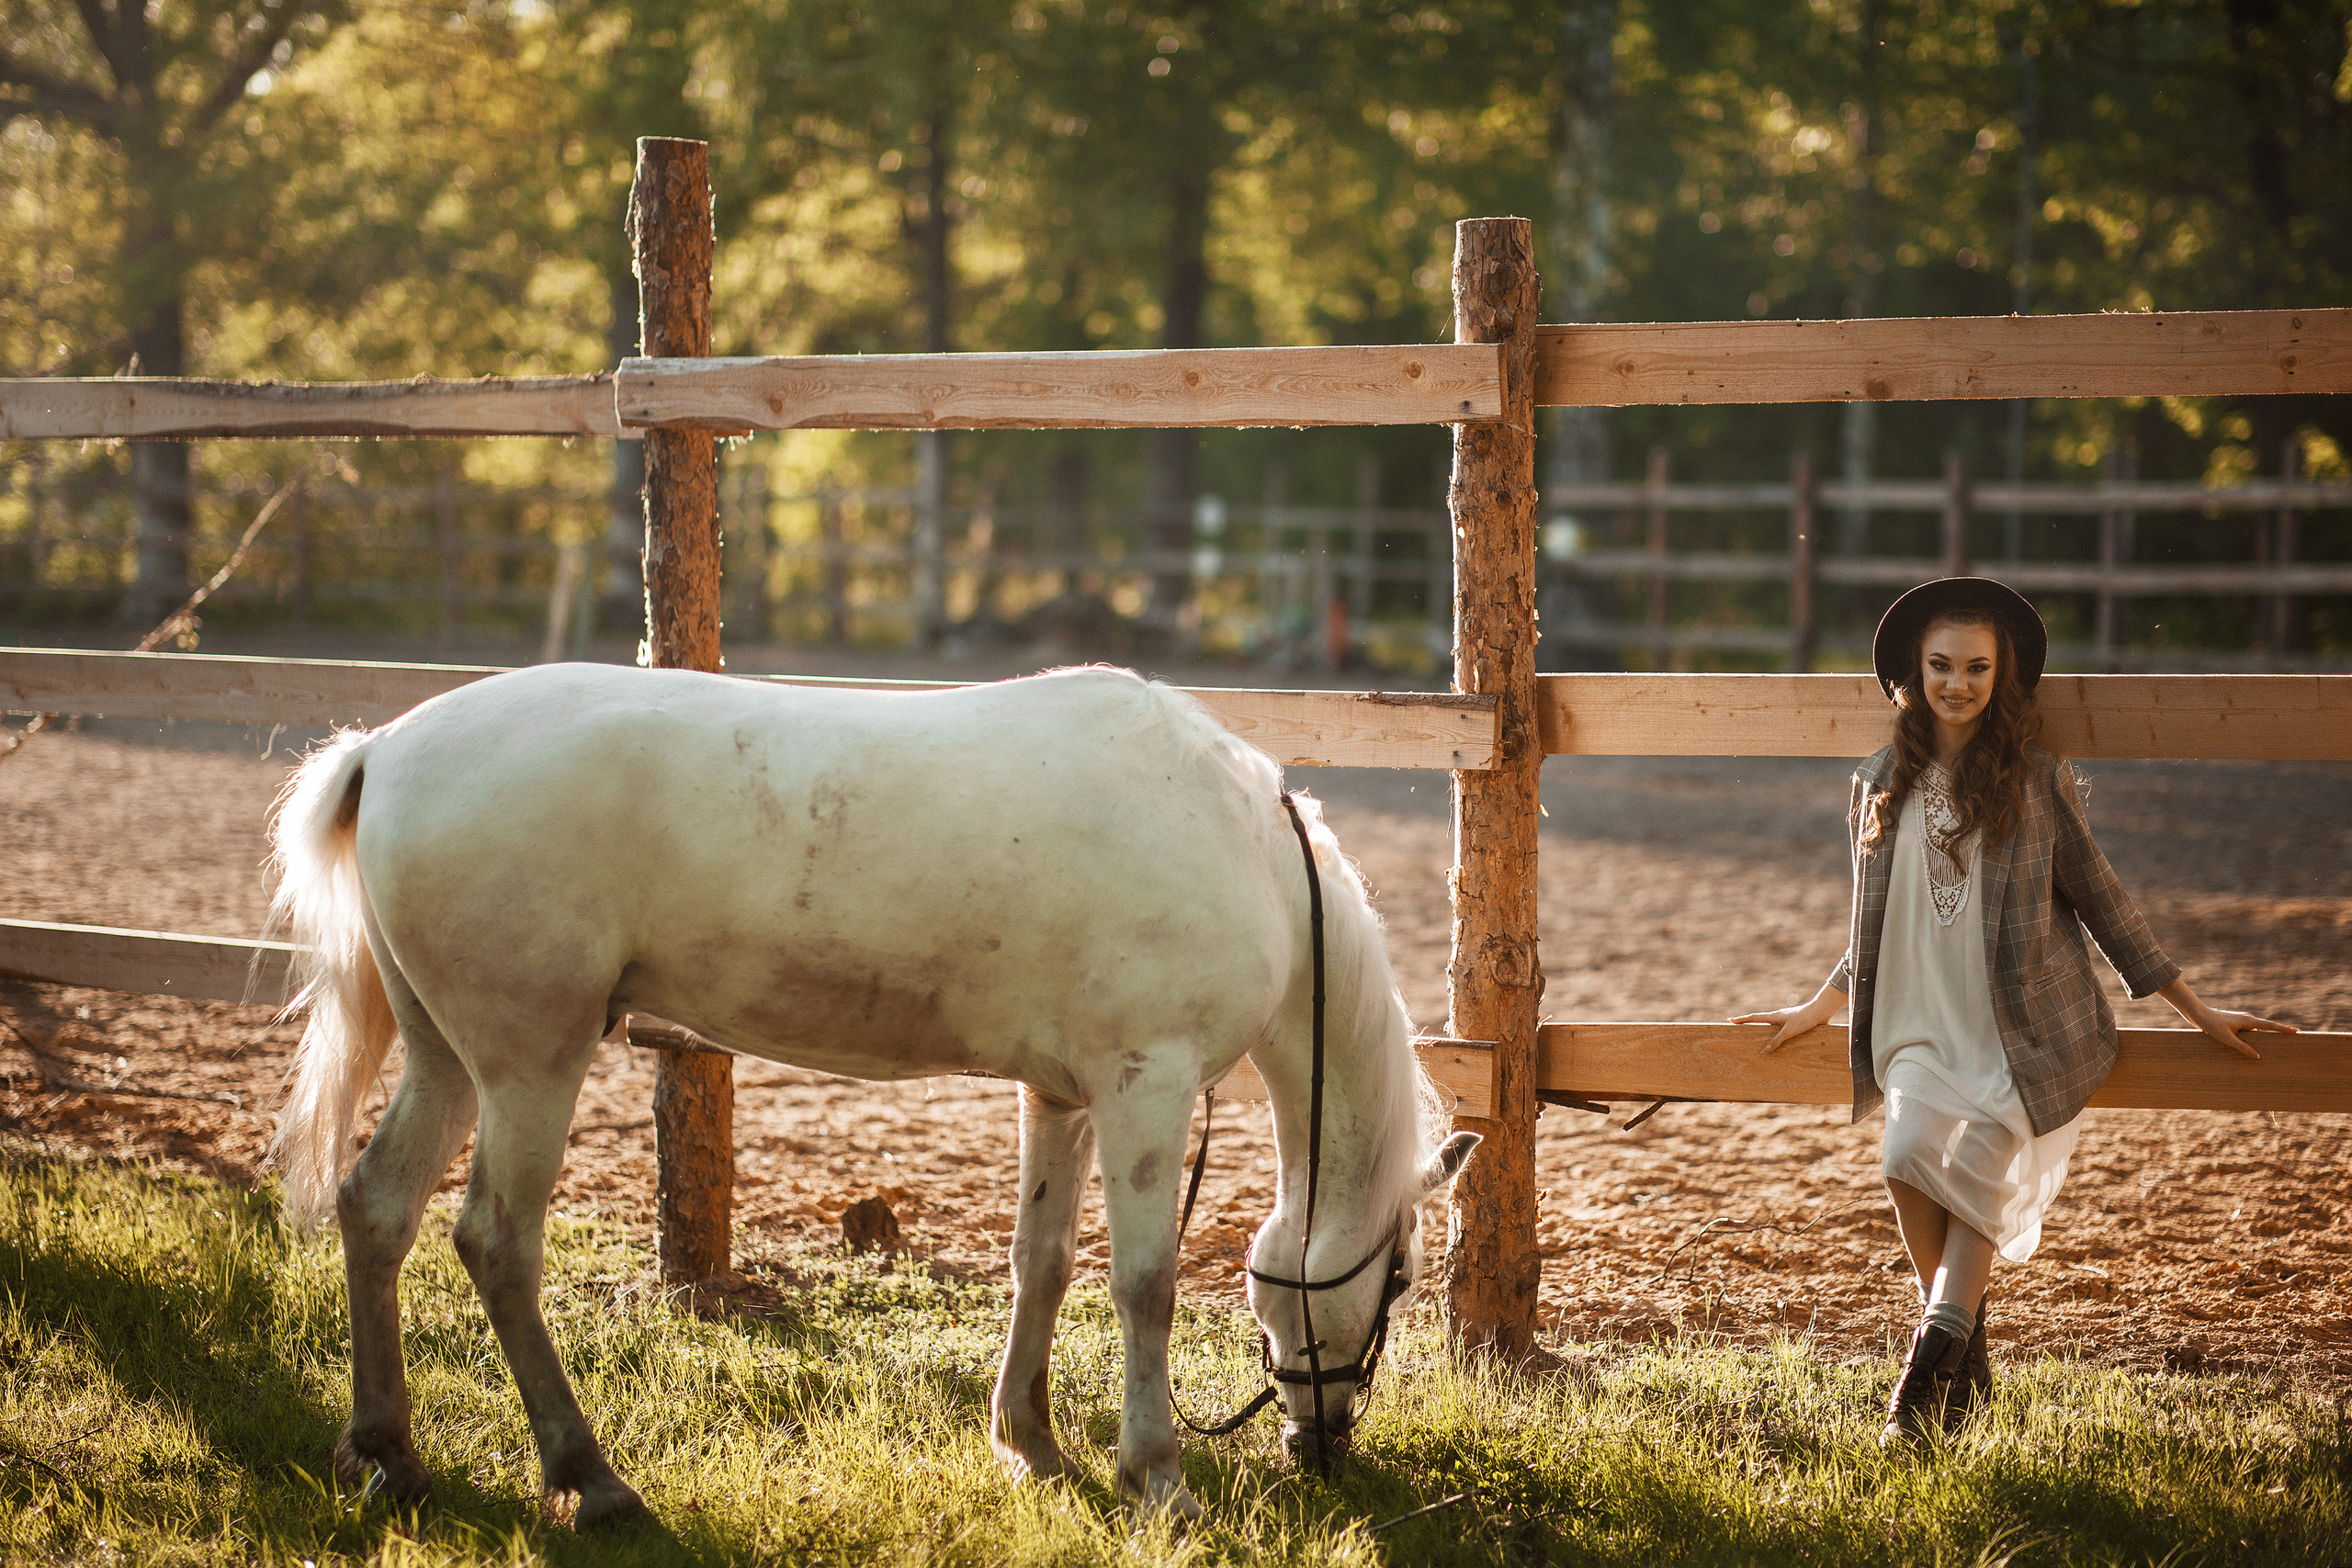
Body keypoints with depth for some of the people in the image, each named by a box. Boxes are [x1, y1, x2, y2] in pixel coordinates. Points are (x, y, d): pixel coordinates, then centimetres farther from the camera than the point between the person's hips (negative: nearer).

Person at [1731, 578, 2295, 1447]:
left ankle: (1930, 1372, -18)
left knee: (1979, 1168, -22)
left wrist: (2197, 1009, 10)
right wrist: (1817, 1009, 28)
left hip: (2023, 1030, -2)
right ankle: (1965, 1342, -4)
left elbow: (2101, 900, 8)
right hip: (1922, 1025, 2)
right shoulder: (1885, 786, 11)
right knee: (1908, 1154, -23)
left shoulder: (2038, 782, 1)